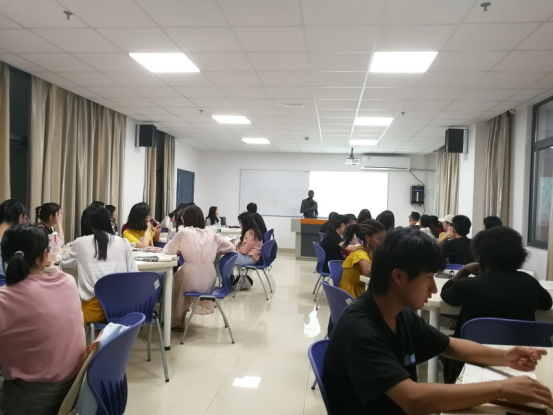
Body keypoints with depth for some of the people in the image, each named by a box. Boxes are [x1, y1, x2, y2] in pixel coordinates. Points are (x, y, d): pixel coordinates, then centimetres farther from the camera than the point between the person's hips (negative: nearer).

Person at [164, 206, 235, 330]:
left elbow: (167, 250, 8)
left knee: (176, 275, 29)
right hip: (209, 282, 5)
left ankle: (176, 321, 42)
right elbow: (231, 247, 14)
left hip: (192, 281, -5)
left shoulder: (183, 232, -2)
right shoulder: (211, 234, 8)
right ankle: (180, 320, 41)